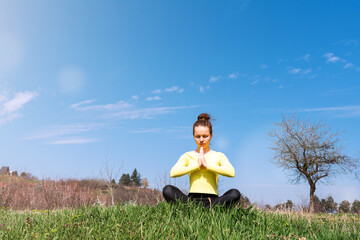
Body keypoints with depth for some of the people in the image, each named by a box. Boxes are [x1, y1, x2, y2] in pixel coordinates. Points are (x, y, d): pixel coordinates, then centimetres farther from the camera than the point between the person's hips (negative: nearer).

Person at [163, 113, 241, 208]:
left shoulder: (219, 156, 14)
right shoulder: (187, 156, 15)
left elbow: (231, 172, -8)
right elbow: (173, 173, -5)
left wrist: (207, 165, -7)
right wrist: (197, 165, -6)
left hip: (212, 199, 0)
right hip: (192, 199, 1)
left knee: (235, 194, -30)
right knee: (167, 190, -27)